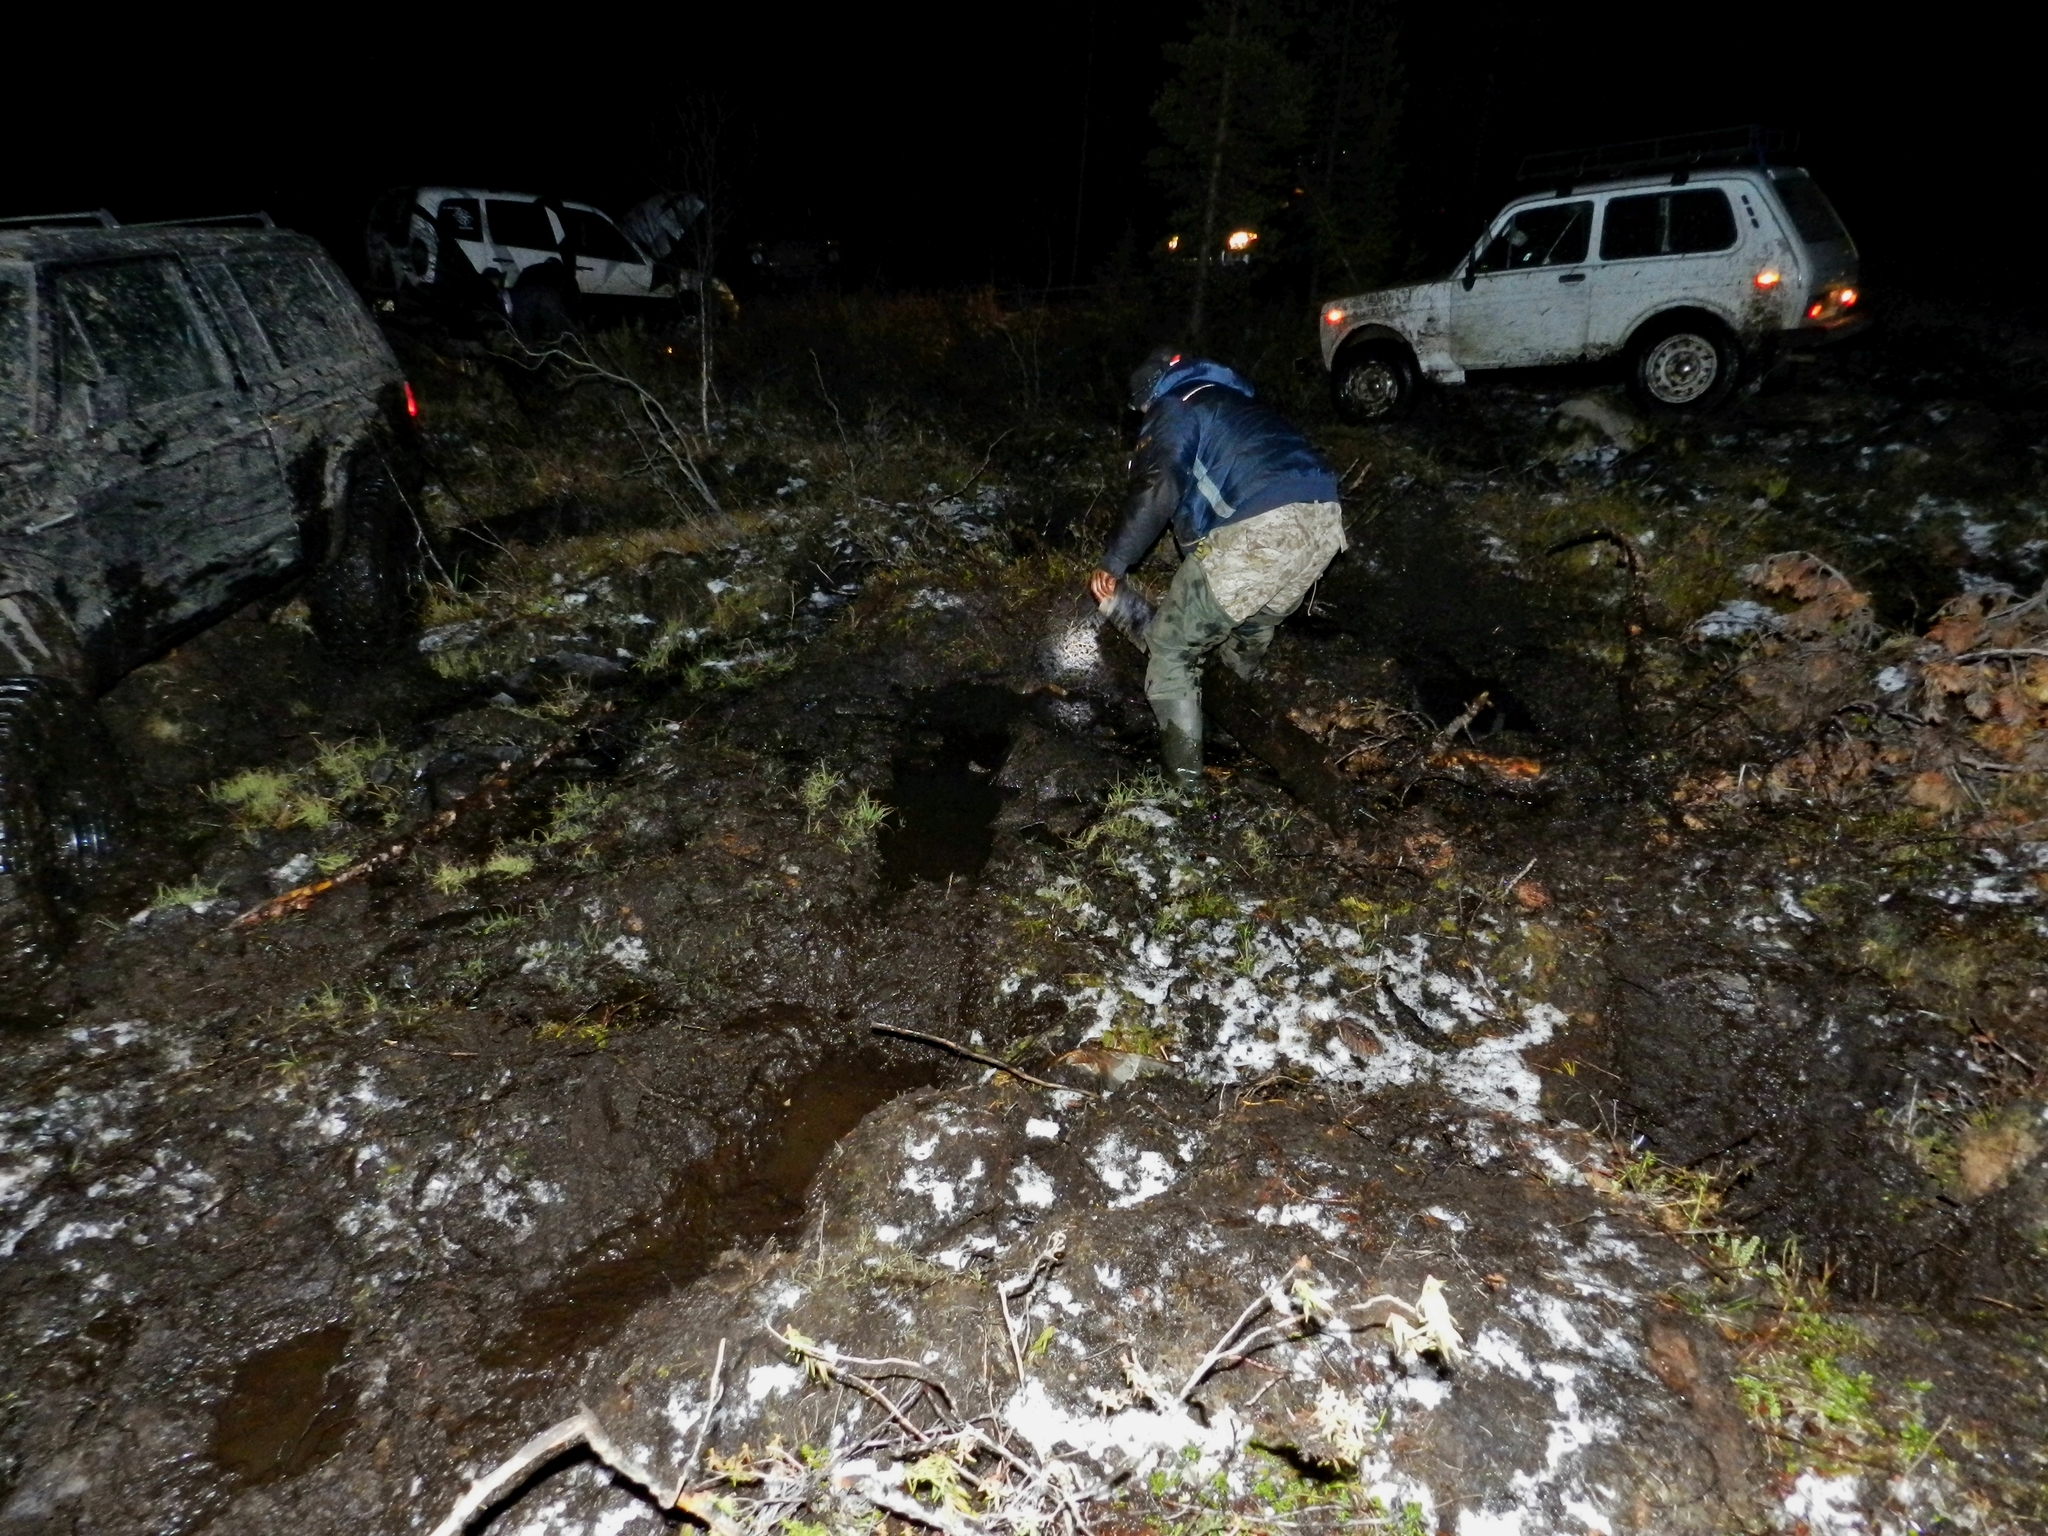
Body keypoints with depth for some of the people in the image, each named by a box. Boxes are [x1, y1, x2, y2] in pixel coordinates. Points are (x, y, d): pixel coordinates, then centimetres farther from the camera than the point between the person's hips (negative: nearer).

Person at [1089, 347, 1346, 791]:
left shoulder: (1175, 408, 12)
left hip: (1259, 529, -8)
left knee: (1170, 651, 5)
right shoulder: (1235, 402, 37)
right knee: (1252, 628, 34)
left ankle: (1185, 781, 4)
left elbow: (1158, 490, -9)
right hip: (1324, 521, 8)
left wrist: (1113, 563, -3)